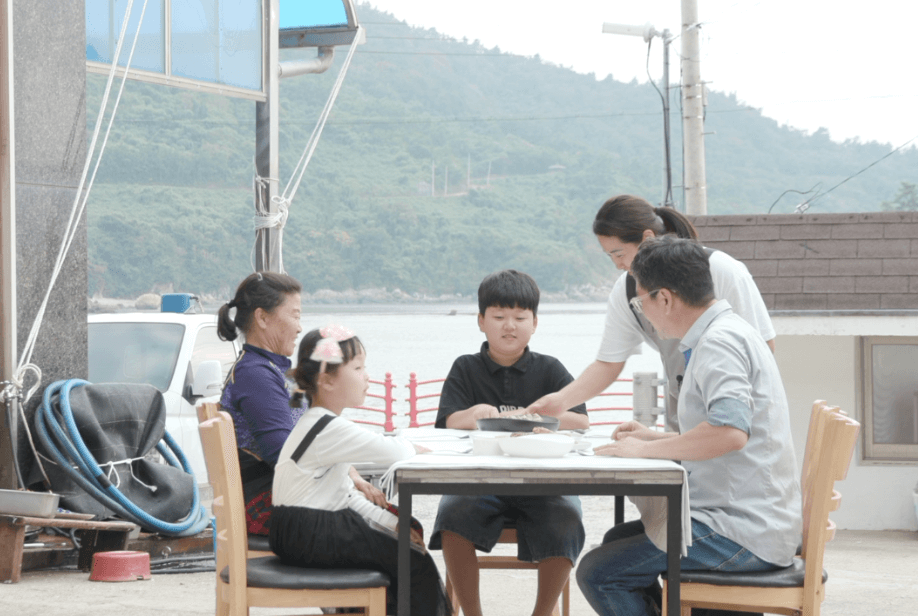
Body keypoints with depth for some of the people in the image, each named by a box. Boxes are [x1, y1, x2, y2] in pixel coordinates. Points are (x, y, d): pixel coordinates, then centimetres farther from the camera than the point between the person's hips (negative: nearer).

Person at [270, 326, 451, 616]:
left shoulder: (318, 424, 14)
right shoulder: (330, 430, -19)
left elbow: (345, 493, 14)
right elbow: (391, 451, -21)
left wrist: (391, 523, 5)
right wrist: (414, 448, 3)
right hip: (308, 536, -10)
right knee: (417, 567, -9)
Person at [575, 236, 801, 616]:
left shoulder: (719, 342, -17)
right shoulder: (730, 332, 16)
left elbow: (730, 432, -32)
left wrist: (647, 450, -21)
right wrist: (654, 437, 16)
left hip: (745, 535, -11)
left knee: (597, 573, -13)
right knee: (617, 539, 25)